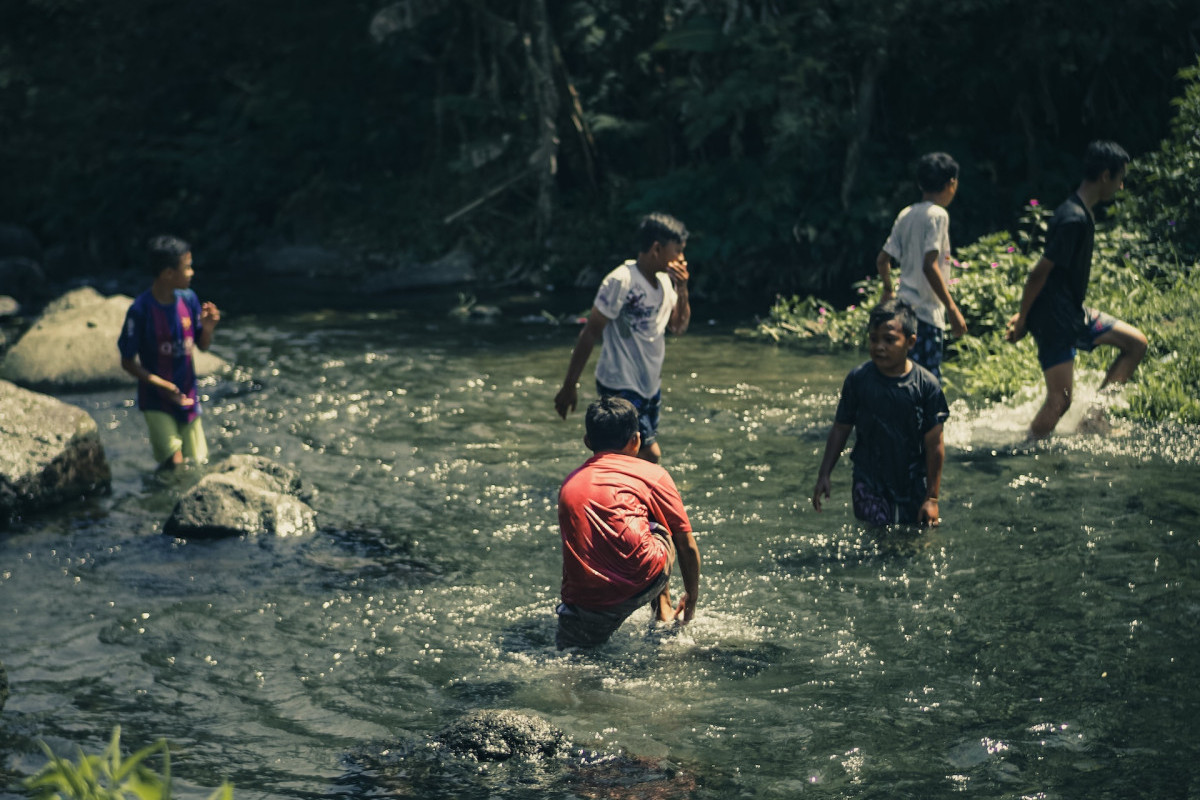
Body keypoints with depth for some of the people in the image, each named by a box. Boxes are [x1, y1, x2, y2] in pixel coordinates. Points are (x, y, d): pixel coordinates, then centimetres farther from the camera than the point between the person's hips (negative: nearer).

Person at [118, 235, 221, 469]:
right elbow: (128, 362, -12)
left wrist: (208, 327, -14)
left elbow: (202, 345, 8)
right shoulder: (140, 311, -20)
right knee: (175, 464, -13)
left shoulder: (188, 300, -4)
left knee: (198, 463, 9)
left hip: (187, 397, 5)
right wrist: (161, 384, -24)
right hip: (157, 402, -5)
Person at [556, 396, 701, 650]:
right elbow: (687, 546, 18)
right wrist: (692, 598, 34)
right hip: (638, 586, -2)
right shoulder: (651, 474, 12)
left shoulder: (569, 484, 22)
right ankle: (664, 613, 28)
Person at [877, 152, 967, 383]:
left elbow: (882, 260, 14)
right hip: (927, 311, -9)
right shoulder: (938, 215, -10)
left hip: (905, 308, 9)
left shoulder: (905, 215, 12)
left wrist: (888, 291, 33)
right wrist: (952, 308, -17)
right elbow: (930, 266, -19)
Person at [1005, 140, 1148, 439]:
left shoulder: (1081, 213, 11)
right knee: (1060, 400, -10)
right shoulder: (1074, 219, -22)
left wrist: (1024, 314, 19)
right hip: (1055, 321, -10)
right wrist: (1022, 320, -13)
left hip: (1073, 313, 10)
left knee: (1136, 342, 12)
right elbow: (1040, 273, -21)